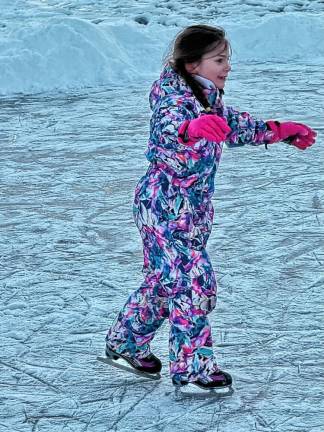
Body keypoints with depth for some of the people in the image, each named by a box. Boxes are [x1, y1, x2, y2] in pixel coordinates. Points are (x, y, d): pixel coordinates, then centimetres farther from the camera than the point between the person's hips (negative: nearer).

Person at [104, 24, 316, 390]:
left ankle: (124, 343, 34)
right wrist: (192, 128, -65)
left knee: (165, 281, 18)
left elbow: (237, 126, 26)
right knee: (194, 281, -10)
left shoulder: (209, 102, 7)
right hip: (164, 207, -9)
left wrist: (280, 131, 32)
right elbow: (166, 131, -44)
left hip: (192, 209, 9)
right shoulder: (174, 98, -21)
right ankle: (192, 368, -1)